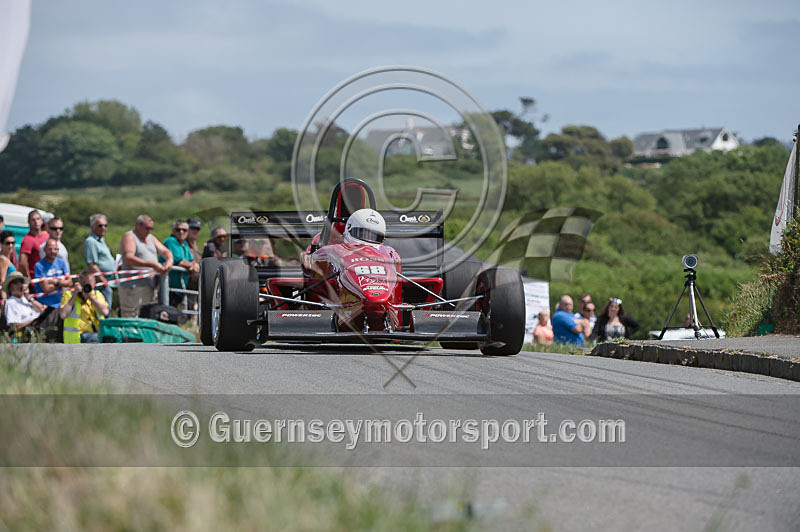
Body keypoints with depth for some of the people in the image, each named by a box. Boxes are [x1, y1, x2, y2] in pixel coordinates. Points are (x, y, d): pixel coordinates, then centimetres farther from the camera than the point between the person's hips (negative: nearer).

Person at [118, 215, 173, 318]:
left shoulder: (151, 238, 20)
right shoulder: (129, 237, -5)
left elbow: (165, 251, 15)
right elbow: (129, 259, -19)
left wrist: (169, 260, -11)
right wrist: (152, 265, -25)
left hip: (150, 288, 8)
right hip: (133, 286, -8)